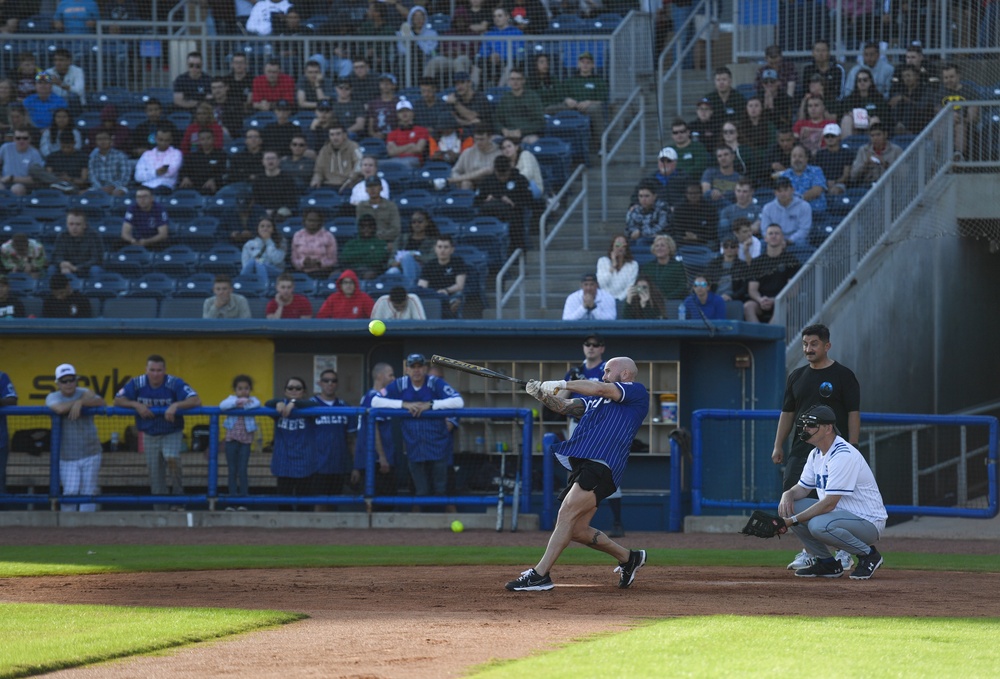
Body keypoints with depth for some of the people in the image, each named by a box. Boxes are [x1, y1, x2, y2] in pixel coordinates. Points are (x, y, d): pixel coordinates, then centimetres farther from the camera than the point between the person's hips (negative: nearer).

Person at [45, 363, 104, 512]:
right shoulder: (53, 398, 0)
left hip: (91, 455, 1)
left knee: (88, 493, 1)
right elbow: (59, 409, -23)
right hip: (67, 457, -1)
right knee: (71, 492, -10)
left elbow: (102, 403, -13)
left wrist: (80, 402, -26)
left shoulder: (84, 393, 5)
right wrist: (83, 399, -13)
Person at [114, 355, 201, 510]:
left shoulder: (175, 384, -18)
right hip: (149, 436, 3)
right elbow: (118, 401, -10)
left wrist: (176, 405, -41)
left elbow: (196, 401, -26)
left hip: (172, 433, -3)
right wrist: (136, 405, -27)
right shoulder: (137, 383, -11)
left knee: (172, 459, -29)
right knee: (155, 477, 7)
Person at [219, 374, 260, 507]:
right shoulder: (232, 399, 5)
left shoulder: (252, 400, 2)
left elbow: (257, 404, -21)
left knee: (243, 471, -2)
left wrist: (241, 405, -18)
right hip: (231, 439, 1)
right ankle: (232, 501, 7)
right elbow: (222, 406, -16)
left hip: (245, 441, -1)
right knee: (232, 471, 4)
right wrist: (238, 402, -25)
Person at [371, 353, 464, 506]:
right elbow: (375, 401, -7)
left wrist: (430, 404, -23)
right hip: (414, 447, 2)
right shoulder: (400, 385, -1)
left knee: (441, 491, 3)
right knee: (421, 492, 6)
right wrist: (403, 404, -17)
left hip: (438, 446, -2)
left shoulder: (436, 383, -7)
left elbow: (458, 402, -17)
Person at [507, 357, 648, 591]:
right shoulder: (596, 402, 29)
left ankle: (540, 574, -23)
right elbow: (565, 406, 19)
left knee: (567, 514, -18)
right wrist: (543, 394, 0)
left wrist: (563, 384, -7)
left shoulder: (637, 392, 4)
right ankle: (628, 558, 26)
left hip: (602, 465, -9)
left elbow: (600, 389, -10)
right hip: (582, 465, 9)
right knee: (577, 530, 8)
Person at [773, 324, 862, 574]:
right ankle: (809, 551, 7)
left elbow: (854, 413, -5)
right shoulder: (797, 376, 14)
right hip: (801, 448, 5)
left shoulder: (843, 375, -1)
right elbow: (787, 413, 17)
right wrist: (778, 446, 9)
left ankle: (845, 552, 8)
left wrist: (852, 448, -14)